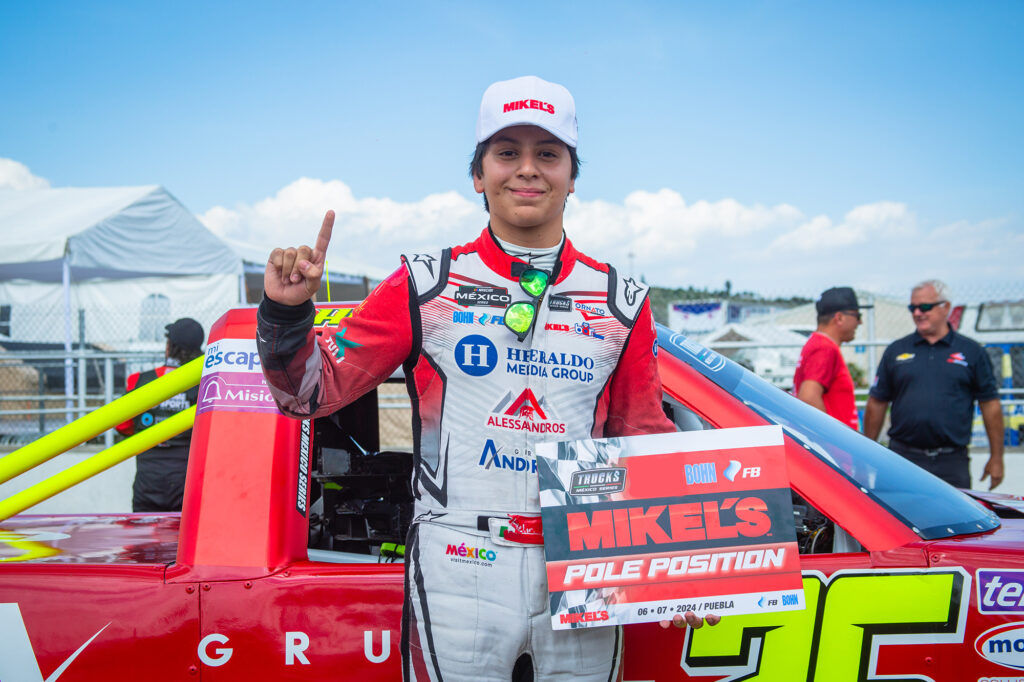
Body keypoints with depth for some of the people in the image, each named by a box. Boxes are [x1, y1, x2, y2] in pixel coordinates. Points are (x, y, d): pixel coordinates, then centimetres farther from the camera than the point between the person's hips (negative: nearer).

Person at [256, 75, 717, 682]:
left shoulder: (620, 301, 8)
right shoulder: (426, 286, 3)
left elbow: (649, 445, 13)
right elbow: (314, 392, 2)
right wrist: (286, 314, -16)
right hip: (458, 576, -2)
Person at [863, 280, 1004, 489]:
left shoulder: (972, 351, 7)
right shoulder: (895, 351, 9)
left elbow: (990, 404, 7)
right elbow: (876, 403, 9)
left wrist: (996, 458, 4)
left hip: (952, 464, 0)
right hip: (903, 457, 1)